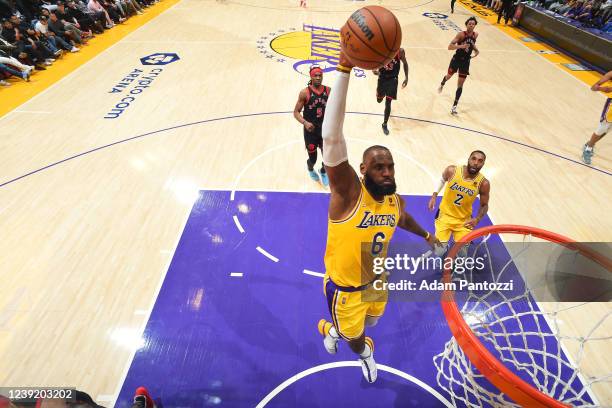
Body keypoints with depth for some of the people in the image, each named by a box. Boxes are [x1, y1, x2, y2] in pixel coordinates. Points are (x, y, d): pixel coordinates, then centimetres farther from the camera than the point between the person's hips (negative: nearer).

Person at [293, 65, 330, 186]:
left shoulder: (328, 91, -2)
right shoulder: (305, 93, -12)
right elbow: (296, 112, -9)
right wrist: (305, 122, -26)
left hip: (325, 129, 3)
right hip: (310, 131, -3)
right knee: (313, 158, 7)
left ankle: (323, 172, 41)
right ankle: (310, 168, 46)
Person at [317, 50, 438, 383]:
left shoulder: (395, 200, -12)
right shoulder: (348, 192, -31)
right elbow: (332, 138, -46)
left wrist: (426, 235, 31)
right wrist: (344, 70, -52)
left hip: (377, 281, 6)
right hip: (345, 287, -5)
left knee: (367, 324, 33)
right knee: (355, 336, 22)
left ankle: (334, 329, 68)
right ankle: (364, 353, 63)